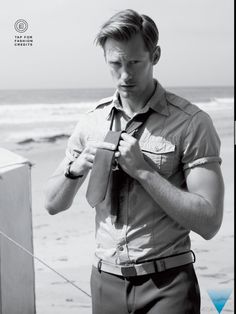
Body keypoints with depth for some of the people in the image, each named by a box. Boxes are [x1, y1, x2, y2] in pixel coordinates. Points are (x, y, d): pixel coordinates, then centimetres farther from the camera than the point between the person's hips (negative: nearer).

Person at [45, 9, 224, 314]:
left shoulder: (192, 123, -11)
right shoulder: (92, 121, 2)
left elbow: (209, 223, -15)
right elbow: (53, 205, 6)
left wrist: (143, 170, -21)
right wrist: (76, 168, -13)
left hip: (167, 285, -4)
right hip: (106, 280, 4)